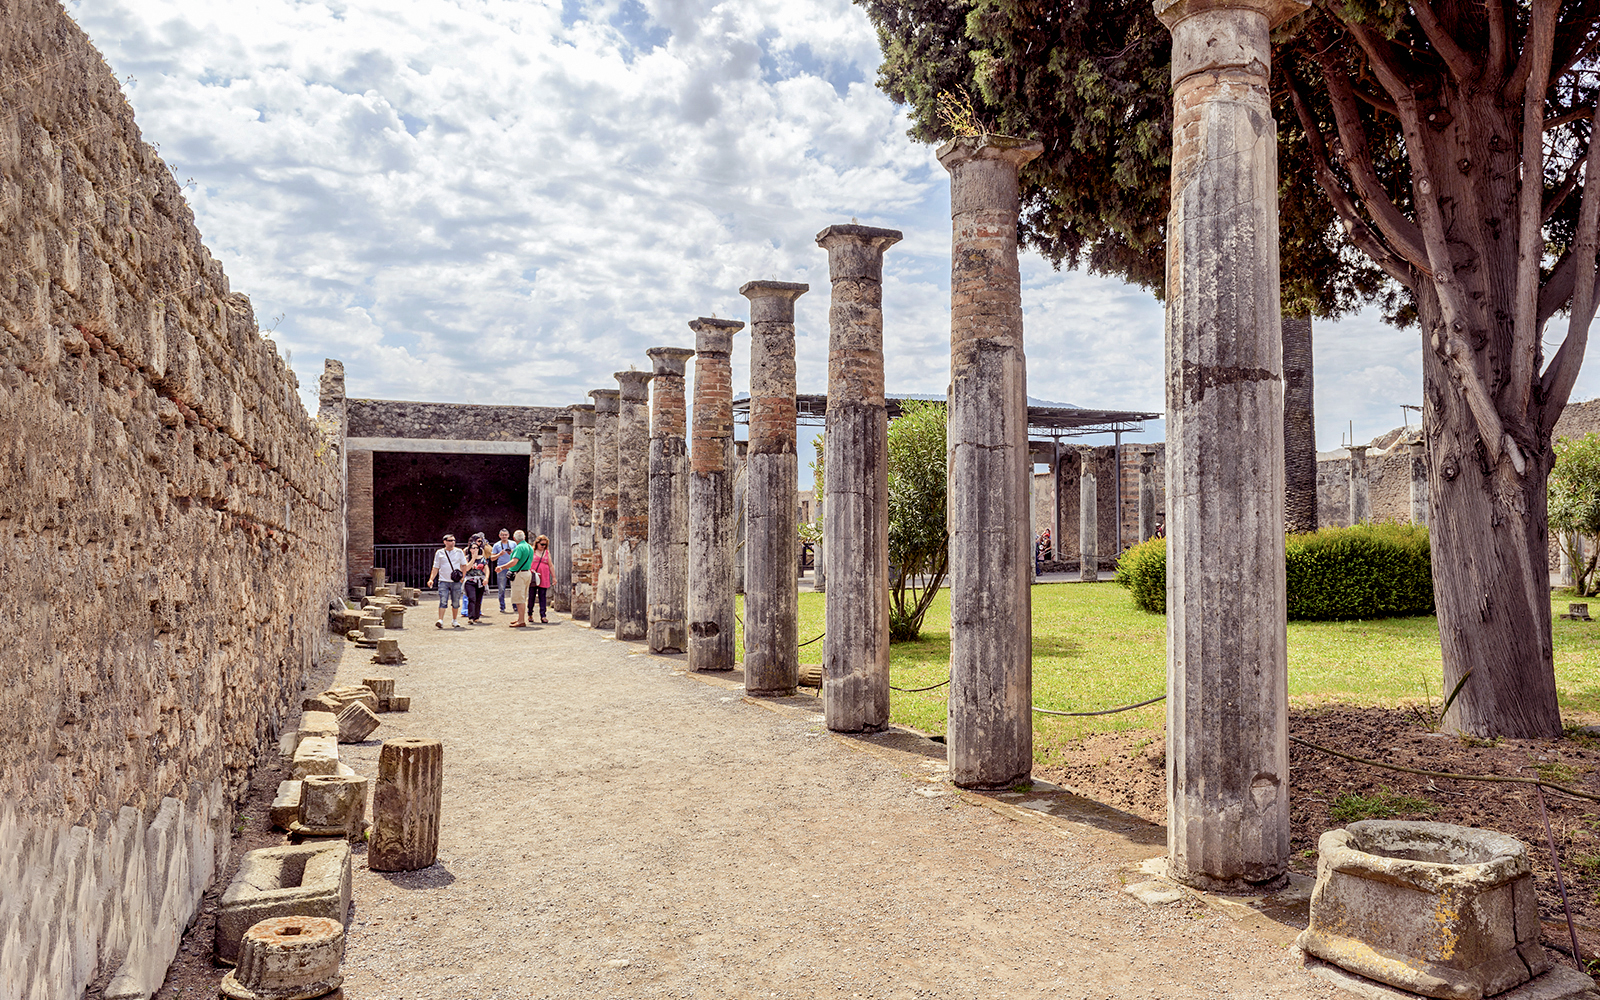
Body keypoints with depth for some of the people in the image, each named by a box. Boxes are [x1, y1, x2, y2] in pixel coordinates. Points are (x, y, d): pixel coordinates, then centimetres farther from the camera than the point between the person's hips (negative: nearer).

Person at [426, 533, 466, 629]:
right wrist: (431, 579, -1)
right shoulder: (439, 553, 7)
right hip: (443, 581, -1)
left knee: (455, 602, 6)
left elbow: (464, 565, 12)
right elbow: (436, 567, 9)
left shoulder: (459, 552, 8)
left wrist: (462, 576, -2)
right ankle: (440, 620, -18)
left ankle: (454, 620, 20)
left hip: (456, 582, 1)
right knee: (443, 601, -13)